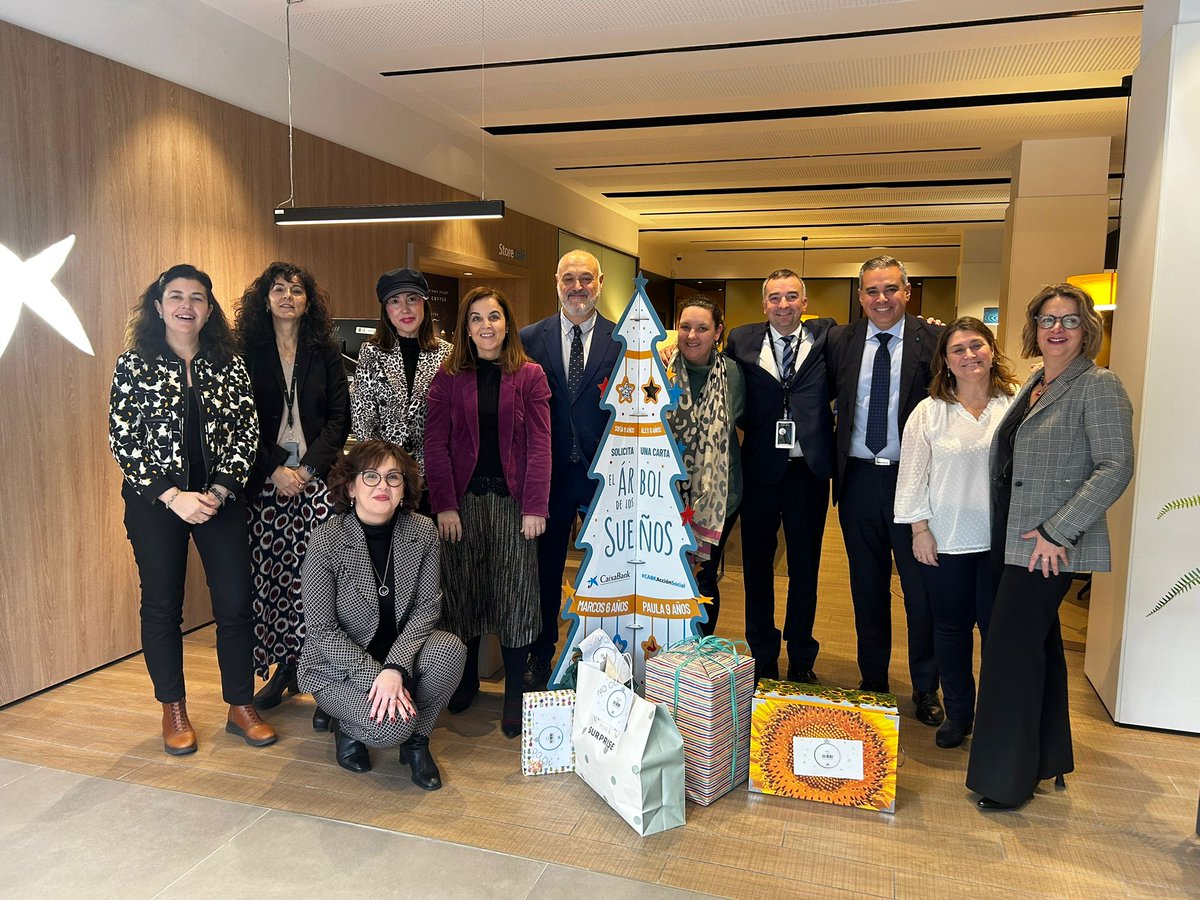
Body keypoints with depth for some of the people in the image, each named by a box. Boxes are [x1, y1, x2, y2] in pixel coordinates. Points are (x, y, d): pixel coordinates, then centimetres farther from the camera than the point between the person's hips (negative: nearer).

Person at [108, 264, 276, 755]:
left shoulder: (229, 364, 3)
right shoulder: (134, 363, -1)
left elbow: (246, 433, 1)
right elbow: (122, 439, -5)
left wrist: (219, 491, -11)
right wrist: (172, 496, -13)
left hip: (220, 498, 1)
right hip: (154, 501, -1)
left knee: (236, 603, 1)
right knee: (162, 605, 8)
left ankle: (240, 705, 18)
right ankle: (173, 710, 25)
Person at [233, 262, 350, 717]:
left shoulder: (325, 353, 10)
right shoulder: (246, 352, 7)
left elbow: (340, 416, 5)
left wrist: (311, 465, -6)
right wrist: (274, 469, -9)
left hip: (316, 478, 0)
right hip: (264, 479, 0)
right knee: (267, 571, -1)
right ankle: (280, 669, 12)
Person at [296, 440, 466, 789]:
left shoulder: (422, 531, -10)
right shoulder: (326, 540, -18)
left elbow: (428, 607, -10)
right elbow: (321, 629, -16)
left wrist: (395, 667, -24)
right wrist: (375, 676, -23)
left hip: (402, 652, 4)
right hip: (338, 666, -3)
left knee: (450, 649, -28)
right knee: (391, 724, -28)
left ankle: (416, 739, -1)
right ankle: (347, 726, 10)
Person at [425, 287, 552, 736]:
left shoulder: (529, 375, 1)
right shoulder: (449, 376, 3)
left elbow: (539, 445, -3)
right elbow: (436, 443, -1)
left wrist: (535, 507, -9)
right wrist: (444, 505, -9)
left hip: (511, 498, -1)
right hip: (464, 497, 1)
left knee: (514, 593, 4)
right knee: (462, 589, 11)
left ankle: (514, 694, 15)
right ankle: (467, 678, 29)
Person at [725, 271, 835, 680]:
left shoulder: (826, 336, 3)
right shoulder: (742, 340, 3)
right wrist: (748, 427, -3)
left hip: (809, 469, 0)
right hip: (759, 467, 0)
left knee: (805, 568, 11)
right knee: (757, 566, 10)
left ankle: (801, 660, 27)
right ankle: (763, 658, 27)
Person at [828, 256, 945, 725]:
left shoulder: (932, 339, -3)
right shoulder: (840, 341, 6)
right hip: (858, 479, 3)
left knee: (921, 588, 6)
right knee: (867, 587, 14)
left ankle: (925, 689, 23)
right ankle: (872, 681, 29)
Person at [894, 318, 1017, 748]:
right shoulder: (929, 412, 3)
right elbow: (913, 474, 3)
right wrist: (920, 529, -2)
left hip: (1002, 538, -1)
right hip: (946, 540, 1)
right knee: (951, 628, 11)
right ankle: (958, 713, 28)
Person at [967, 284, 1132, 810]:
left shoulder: (1097, 387, -10)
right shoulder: (1033, 387, 13)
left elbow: (1116, 467, -17)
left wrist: (1056, 531, -20)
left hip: (1048, 547, -8)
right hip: (1011, 540, 8)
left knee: (1011, 649, -4)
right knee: (1038, 647, 17)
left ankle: (1005, 779, 10)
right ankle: (1047, 760, 32)